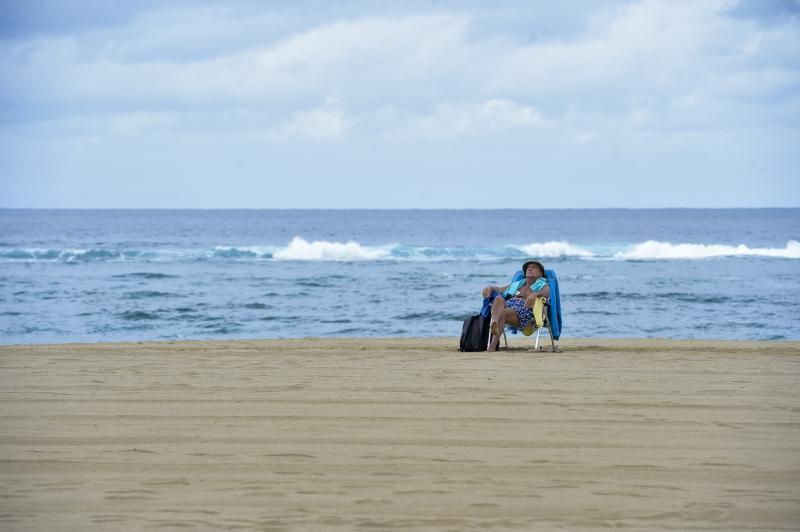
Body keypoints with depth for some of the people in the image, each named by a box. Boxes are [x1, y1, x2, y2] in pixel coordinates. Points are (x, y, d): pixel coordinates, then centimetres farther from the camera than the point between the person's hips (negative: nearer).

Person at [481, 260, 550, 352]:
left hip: (525, 310, -4)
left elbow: (546, 293, 0)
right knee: (498, 298, -34)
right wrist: (490, 288, 7)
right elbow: (499, 289, 32)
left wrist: (536, 294, -25)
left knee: (502, 312, -37)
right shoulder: (516, 285, 40)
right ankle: (494, 323, -66)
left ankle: (492, 346, -56)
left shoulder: (543, 285, 24)